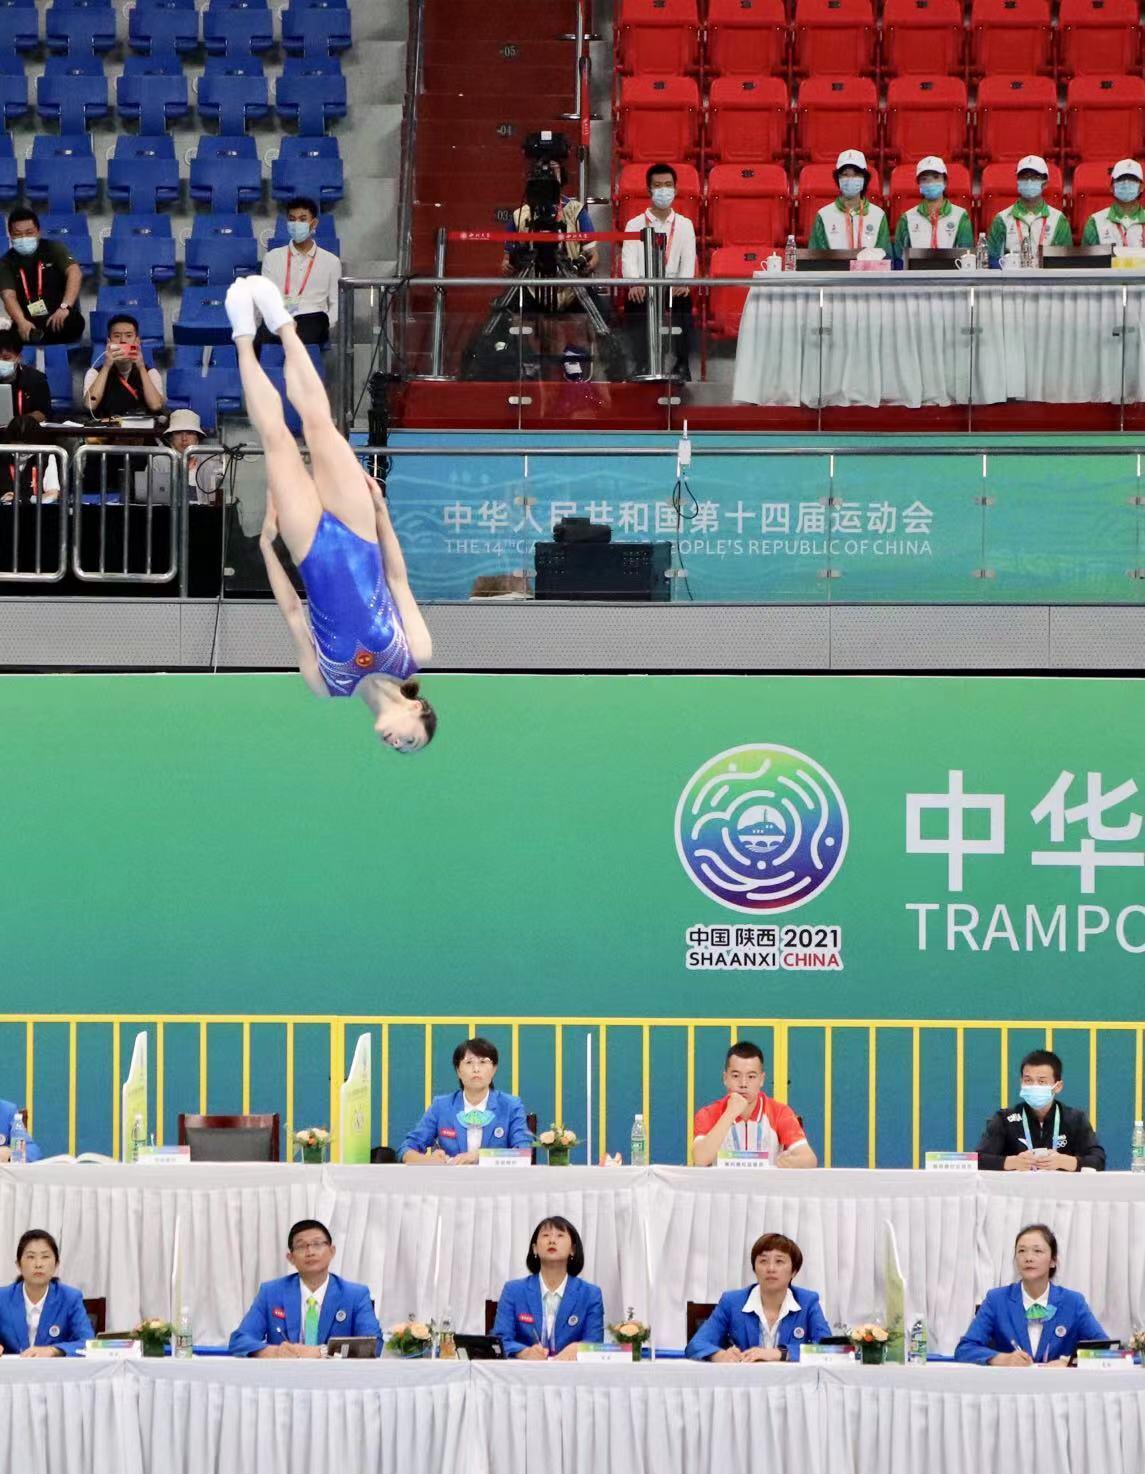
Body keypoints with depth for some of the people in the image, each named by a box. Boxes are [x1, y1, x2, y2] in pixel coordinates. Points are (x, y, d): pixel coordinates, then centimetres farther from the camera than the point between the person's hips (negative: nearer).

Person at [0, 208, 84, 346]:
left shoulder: (54, 248, 5)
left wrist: (65, 307, -31)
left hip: (59, 317, 0)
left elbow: (75, 273, -12)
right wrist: (22, 322, -32)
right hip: (29, 323, 0)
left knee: (74, 322, -35)